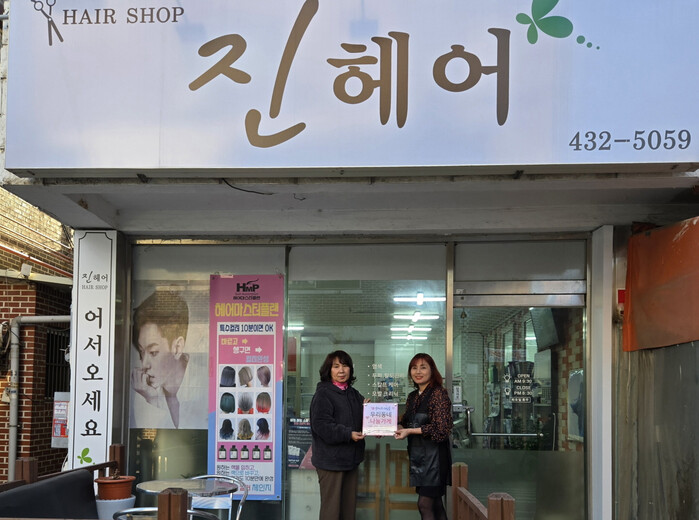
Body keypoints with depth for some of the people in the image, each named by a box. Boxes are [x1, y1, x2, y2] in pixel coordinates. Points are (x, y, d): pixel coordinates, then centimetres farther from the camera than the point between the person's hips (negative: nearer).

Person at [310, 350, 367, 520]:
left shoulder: (354, 394, 15)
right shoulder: (323, 394, -9)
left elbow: (359, 421, 22)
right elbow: (321, 425, -19)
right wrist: (348, 434, -26)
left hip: (350, 458, 8)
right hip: (331, 460, -8)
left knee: (349, 506, 14)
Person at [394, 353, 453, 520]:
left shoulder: (439, 393, -10)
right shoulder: (413, 396, 13)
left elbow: (442, 428, -18)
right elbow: (406, 423, 20)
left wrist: (410, 431, -17)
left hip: (434, 454, -8)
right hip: (417, 454, 8)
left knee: (424, 504, -9)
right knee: (435, 504, 11)